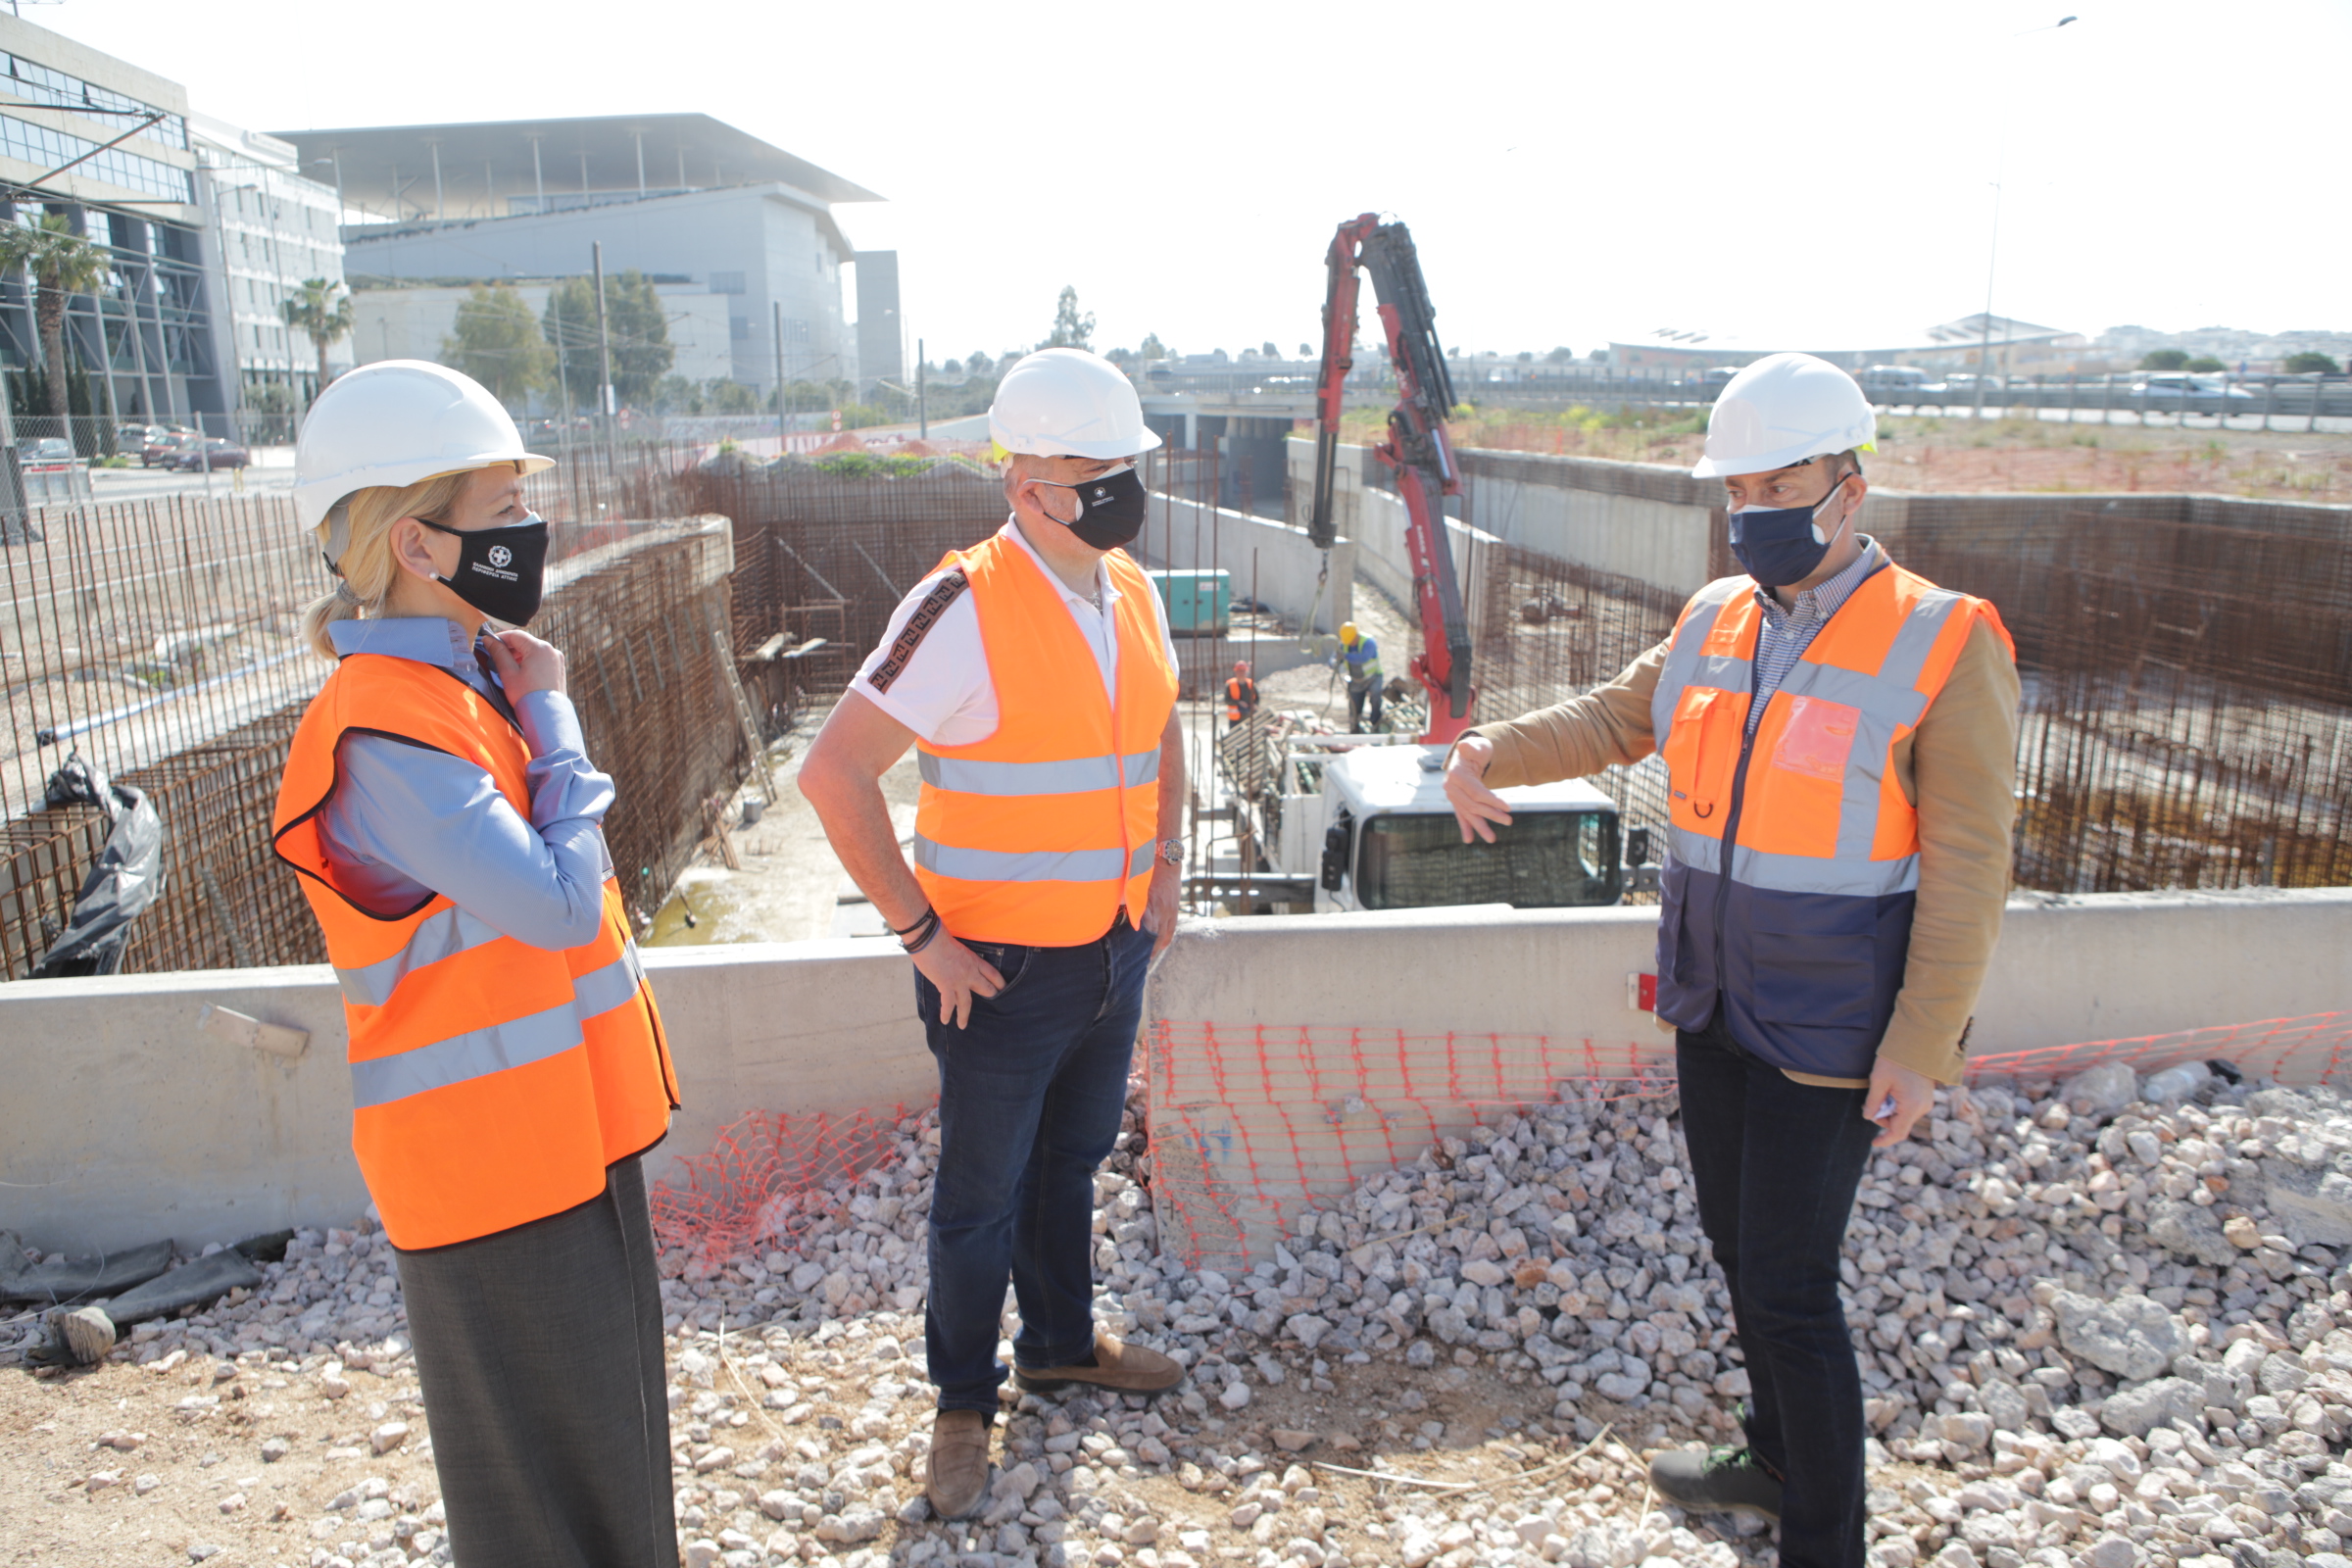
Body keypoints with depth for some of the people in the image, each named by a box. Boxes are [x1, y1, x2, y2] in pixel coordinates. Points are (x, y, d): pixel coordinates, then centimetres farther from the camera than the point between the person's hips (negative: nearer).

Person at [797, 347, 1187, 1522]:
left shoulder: (1131, 591, 3)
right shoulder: (966, 607, -20)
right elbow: (833, 772, -21)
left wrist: (1165, 866, 14)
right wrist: (919, 932, -18)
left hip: (1115, 952, 7)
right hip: (1003, 971, -6)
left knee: (1073, 1162, 23)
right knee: (983, 1195, 10)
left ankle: (1062, 1344, 46)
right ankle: (964, 1404, 32)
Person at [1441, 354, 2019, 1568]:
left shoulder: (1942, 642, -15)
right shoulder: (1716, 619, 3)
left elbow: (1966, 866, -15)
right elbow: (1616, 717, 10)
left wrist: (1923, 1045, -18)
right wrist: (1493, 753, -9)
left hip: (1828, 1026, -6)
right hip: (1713, 1000, 7)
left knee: (1788, 1282, -1)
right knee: (1737, 1241, 20)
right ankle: (1777, 1458, 43)